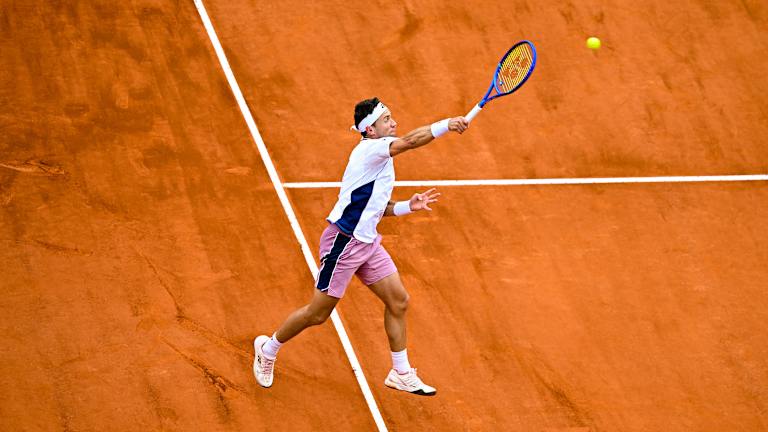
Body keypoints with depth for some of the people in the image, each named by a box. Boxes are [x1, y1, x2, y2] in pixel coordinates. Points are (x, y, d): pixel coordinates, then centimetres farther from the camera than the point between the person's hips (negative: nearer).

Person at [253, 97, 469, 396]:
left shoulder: (381, 158, 13)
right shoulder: (369, 149, -16)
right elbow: (410, 141, -34)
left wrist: (407, 206, 5)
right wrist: (448, 124, -34)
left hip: (367, 242, 10)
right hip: (343, 241, -9)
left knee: (398, 301, 5)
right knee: (318, 314, 1)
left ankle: (401, 374, 15)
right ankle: (268, 349, 24)